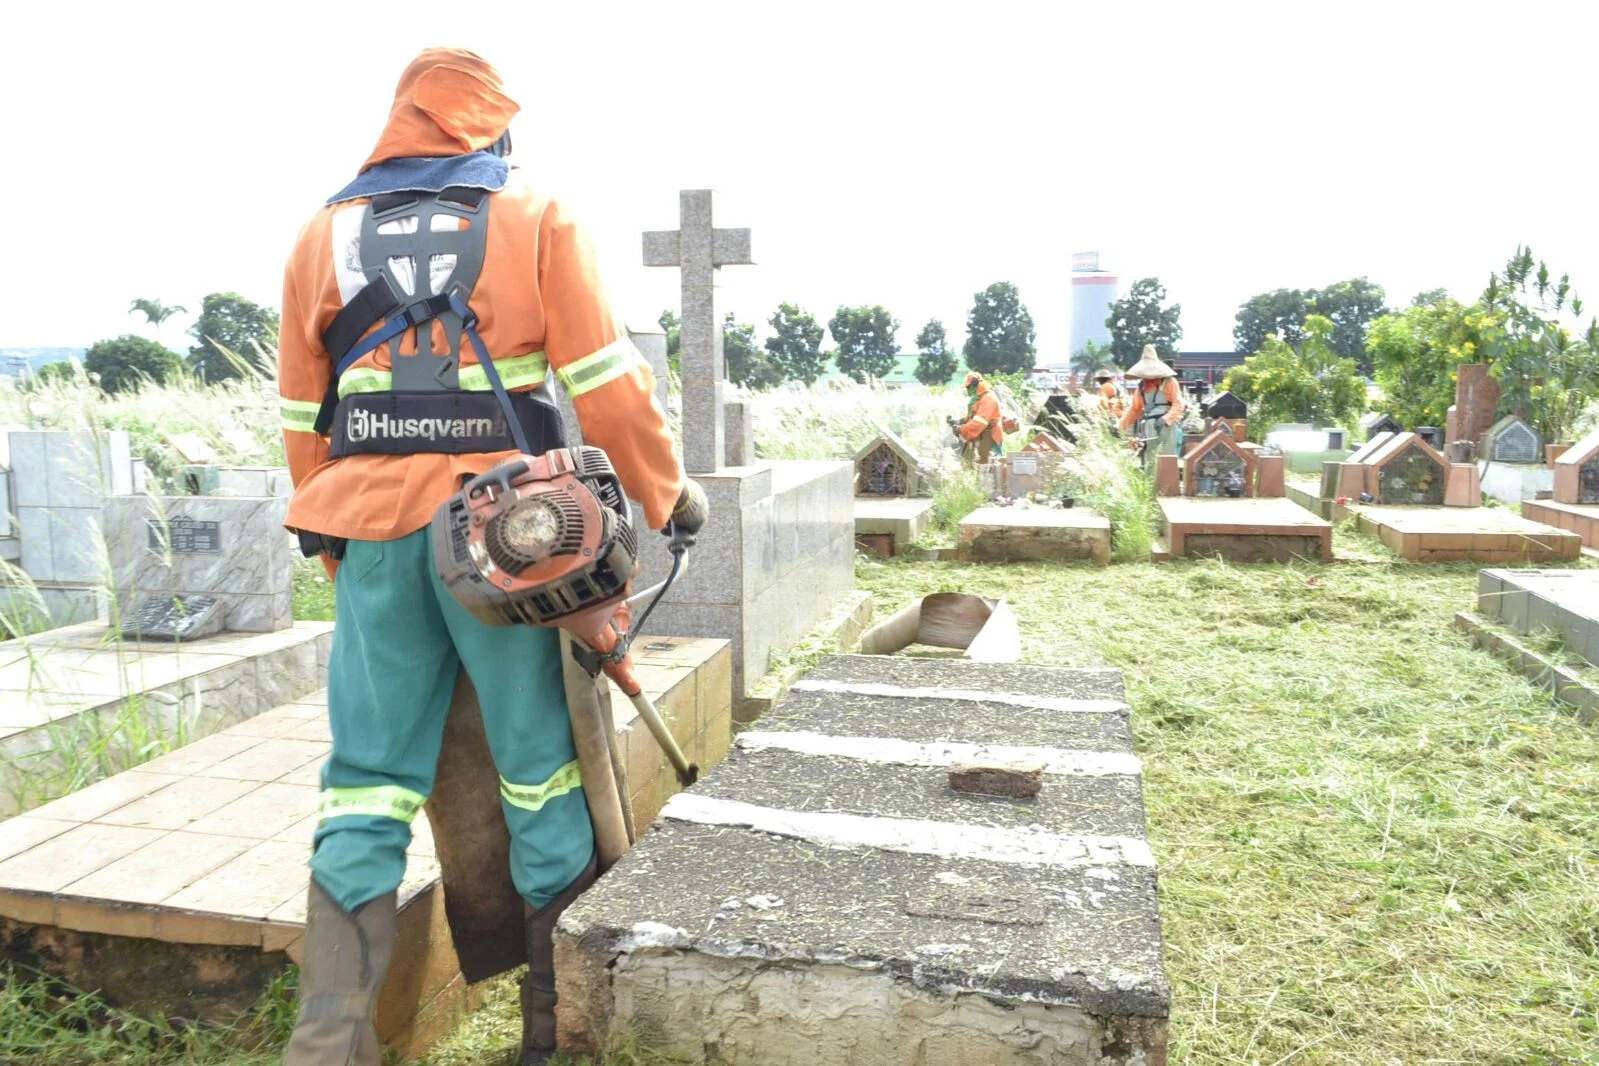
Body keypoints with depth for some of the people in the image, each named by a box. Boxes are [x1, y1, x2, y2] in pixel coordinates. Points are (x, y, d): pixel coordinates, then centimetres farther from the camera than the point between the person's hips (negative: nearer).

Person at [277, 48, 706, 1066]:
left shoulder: (324, 233, 14)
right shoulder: (535, 218, 3)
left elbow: (304, 414, 15)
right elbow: (606, 383, -4)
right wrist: (669, 494, 7)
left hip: (373, 530, 3)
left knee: (369, 773, 11)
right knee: (542, 762, 8)